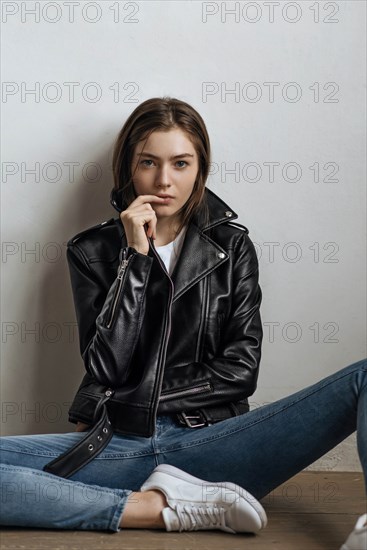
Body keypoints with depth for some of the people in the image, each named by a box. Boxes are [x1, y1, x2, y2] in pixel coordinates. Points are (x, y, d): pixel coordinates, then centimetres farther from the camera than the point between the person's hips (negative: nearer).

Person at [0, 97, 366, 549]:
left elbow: (240, 369, 2)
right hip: (118, 445, 0)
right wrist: (135, 257, -8)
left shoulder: (231, 245, 11)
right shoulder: (93, 251, 9)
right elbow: (107, 368, -4)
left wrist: (134, 401, -5)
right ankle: (163, 507, -24)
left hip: (211, 440, 0)